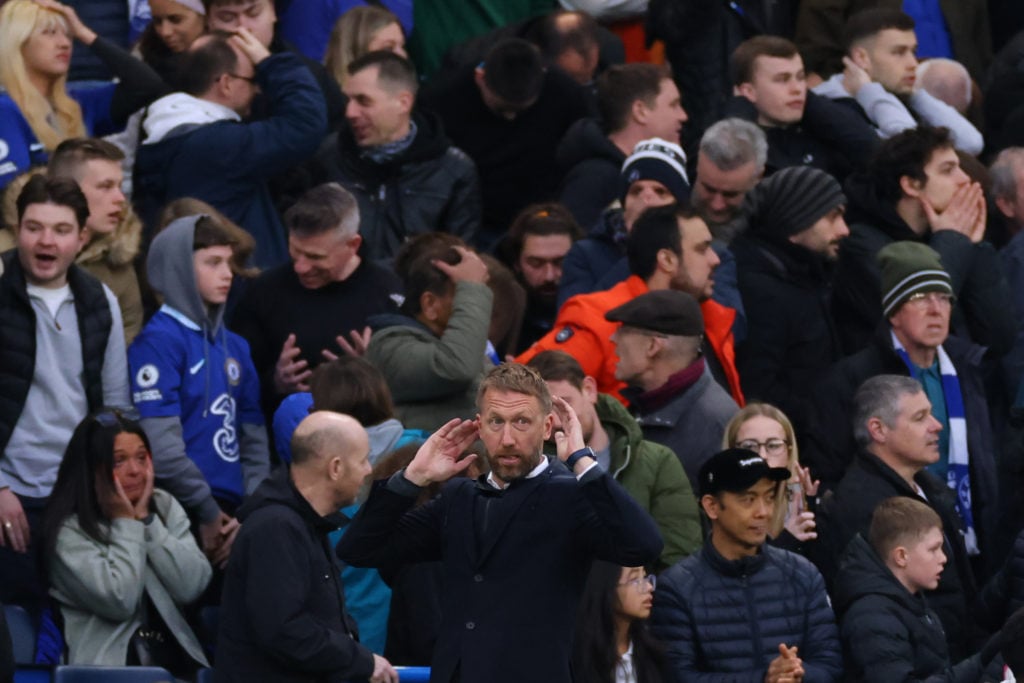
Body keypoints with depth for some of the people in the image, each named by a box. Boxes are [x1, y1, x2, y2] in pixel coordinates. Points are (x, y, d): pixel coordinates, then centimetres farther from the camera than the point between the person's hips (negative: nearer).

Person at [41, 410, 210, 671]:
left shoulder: (165, 507, 11)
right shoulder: (69, 531, -3)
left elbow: (192, 587, -1)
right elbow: (119, 601, -14)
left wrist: (145, 519, -3)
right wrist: (125, 523, -6)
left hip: (176, 659, 4)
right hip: (108, 664, -4)